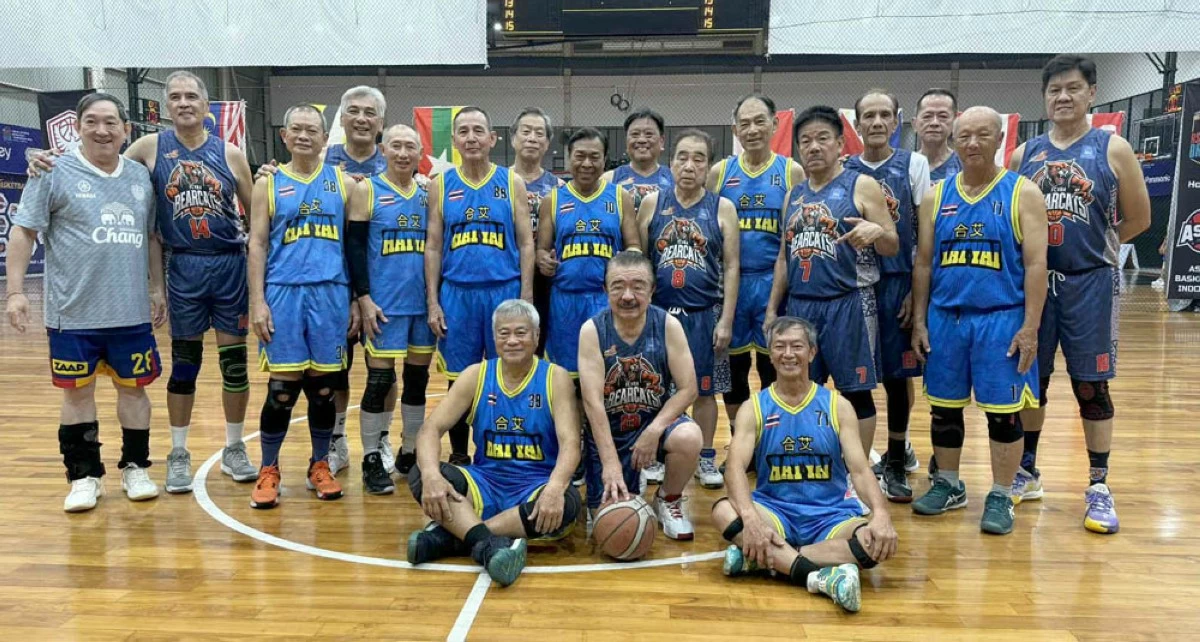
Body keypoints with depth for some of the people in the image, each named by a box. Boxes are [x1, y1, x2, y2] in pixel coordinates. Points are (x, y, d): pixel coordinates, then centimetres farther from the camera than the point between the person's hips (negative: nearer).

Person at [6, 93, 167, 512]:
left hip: (132, 312, 3)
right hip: (73, 313, -3)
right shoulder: (55, 173, -3)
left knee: (133, 387, 10)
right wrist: (15, 291, -10)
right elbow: (23, 233, -4)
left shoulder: (141, 177, 9)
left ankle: (135, 468, 24)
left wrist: (157, 288, 12)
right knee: (77, 391, 7)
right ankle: (84, 476, 19)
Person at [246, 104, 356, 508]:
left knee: (323, 385, 7)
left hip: (330, 292, 1)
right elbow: (257, 245, 3)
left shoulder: (342, 182, 9)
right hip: (283, 292, -1)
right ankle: (268, 470, 16)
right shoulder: (268, 183, 7)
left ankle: (320, 466, 22)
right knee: (282, 387, 0)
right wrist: (257, 302, -5)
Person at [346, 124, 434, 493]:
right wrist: (364, 299, -13)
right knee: (380, 381, -1)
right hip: (384, 305, -4)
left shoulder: (428, 194, 11)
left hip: (424, 303, 4)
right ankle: (372, 461, 12)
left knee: (418, 379, 10)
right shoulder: (367, 190, 0)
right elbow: (354, 247, -5)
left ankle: (410, 455, 24)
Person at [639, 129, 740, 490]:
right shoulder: (651, 204, 2)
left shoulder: (722, 208, 0)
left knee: (704, 388, 8)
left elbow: (732, 267, -1)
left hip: (704, 314, -1)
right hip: (659, 311, 1)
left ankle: (706, 459, 22)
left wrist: (726, 320, -6)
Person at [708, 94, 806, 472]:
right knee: (733, 366, 8)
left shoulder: (792, 172, 2)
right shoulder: (720, 172, 6)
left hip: (774, 282, -1)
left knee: (774, 367, 5)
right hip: (731, 282, 2)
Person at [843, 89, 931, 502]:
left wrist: (917, 290, -6)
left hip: (897, 282, -1)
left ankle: (895, 463, 17)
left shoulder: (914, 165, 4)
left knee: (898, 374, 3)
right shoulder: (843, 170, 8)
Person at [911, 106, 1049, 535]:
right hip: (944, 318, 4)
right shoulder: (937, 196, 8)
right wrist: (919, 321, 5)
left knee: (1003, 412, 2)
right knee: (943, 407, 10)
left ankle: (1000, 497, 16)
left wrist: (1030, 328, -12)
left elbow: (1036, 264, -6)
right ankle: (948, 485, 27)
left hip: (1001, 319, -3)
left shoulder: (1023, 193, -1)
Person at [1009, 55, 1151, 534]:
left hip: (1090, 282, -3)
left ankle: (1099, 487, 14)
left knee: (1091, 385, 2)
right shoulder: (1024, 155, 7)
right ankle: (1027, 473, 24)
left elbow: (1139, 218, 3)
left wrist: (1091, 245, 5)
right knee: (1031, 378, 10)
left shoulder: (1113, 149, 0)